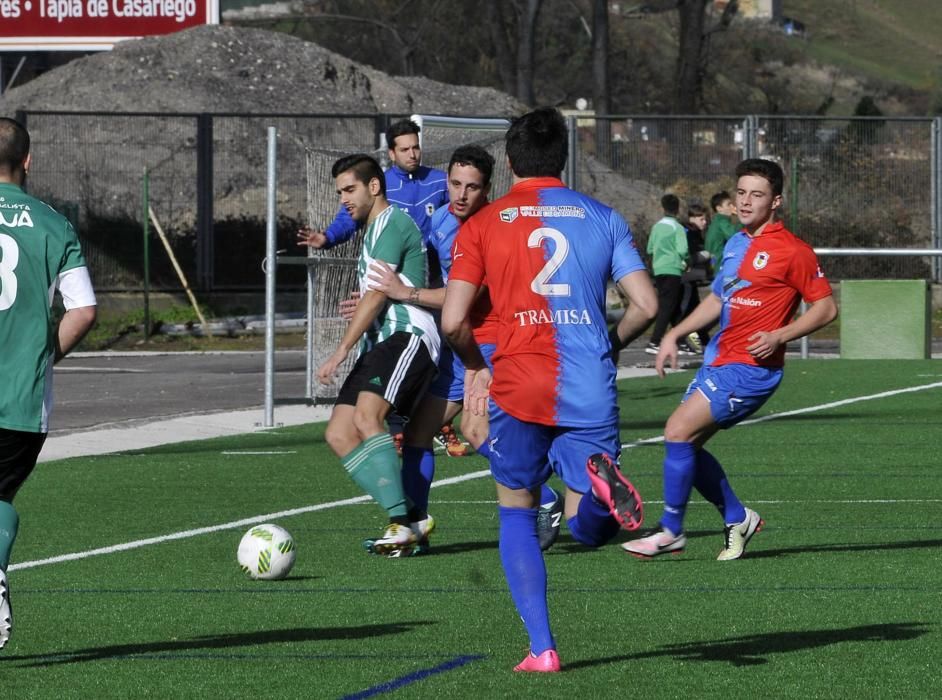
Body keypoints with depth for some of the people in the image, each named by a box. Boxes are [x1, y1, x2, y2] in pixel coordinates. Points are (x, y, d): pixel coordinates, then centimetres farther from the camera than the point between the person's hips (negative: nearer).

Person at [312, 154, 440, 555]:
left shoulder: (391, 222, -5)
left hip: (407, 338, -11)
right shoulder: (372, 230, 26)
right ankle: (406, 521, -8)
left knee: (366, 416, -30)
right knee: (338, 434, -2)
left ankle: (402, 523, -33)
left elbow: (376, 295, -13)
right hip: (379, 344, 11)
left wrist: (341, 352, -16)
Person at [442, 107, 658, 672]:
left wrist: (475, 368, 18)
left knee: (517, 514, 18)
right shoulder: (603, 218, 9)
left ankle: (541, 647, 5)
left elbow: (453, 321, -3)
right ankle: (599, 484, -30)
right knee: (589, 529, 9)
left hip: (517, 389, -1)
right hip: (590, 390, 1)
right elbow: (646, 306, 2)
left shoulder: (482, 225, 4)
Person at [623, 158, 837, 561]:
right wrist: (674, 335, 18)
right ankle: (737, 519, 23)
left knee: (679, 432, -16)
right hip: (719, 360, 9)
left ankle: (671, 532, -4)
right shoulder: (736, 244, 14)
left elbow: (826, 308, -8)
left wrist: (778, 336, -19)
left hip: (751, 368, -9)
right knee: (686, 446, 6)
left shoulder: (792, 251, -10)